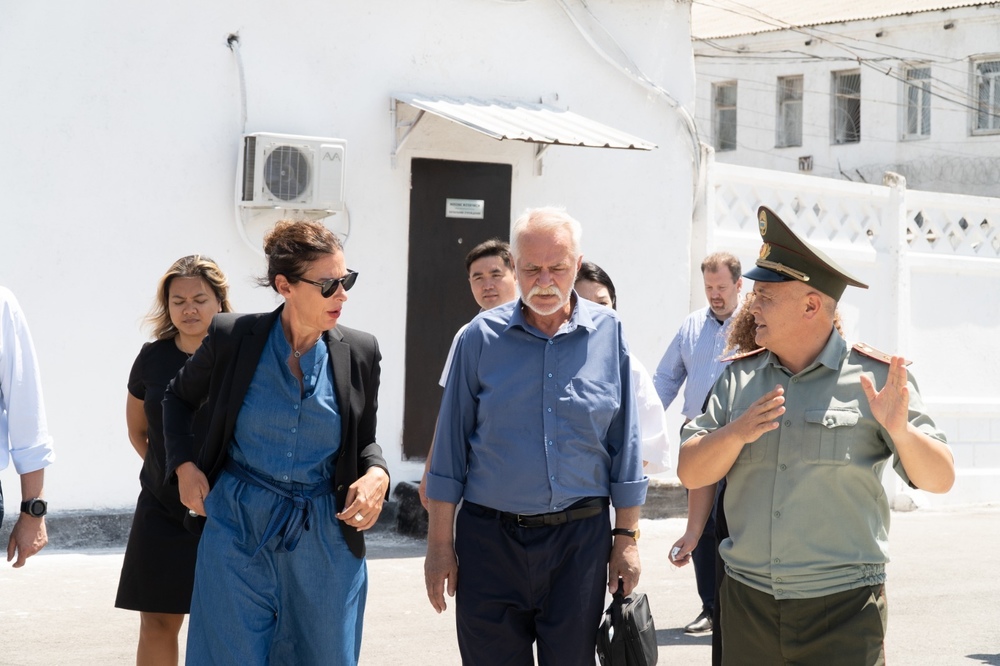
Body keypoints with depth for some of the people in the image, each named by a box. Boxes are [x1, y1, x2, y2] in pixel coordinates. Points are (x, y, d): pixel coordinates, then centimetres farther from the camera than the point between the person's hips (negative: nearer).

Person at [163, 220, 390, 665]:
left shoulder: (360, 353, -2)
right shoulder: (232, 338, -7)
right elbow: (179, 397, 13)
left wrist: (376, 474, -11)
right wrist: (184, 465, 0)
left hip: (324, 542, 2)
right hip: (238, 531, -2)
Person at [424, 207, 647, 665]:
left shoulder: (608, 334, 1)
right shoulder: (482, 336, -1)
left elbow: (625, 447, 5)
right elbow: (450, 448, 2)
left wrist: (626, 538, 3)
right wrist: (440, 544, 0)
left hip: (579, 540, 0)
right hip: (490, 539, 0)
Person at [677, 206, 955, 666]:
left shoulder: (875, 378, -4)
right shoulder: (739, 377, 8)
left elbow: (940, 479, -6)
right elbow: (691, 473, 2)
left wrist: (901, 431, -25)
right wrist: (736, 433, -16)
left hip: (843, 609, -3)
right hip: (747, 601, 4)